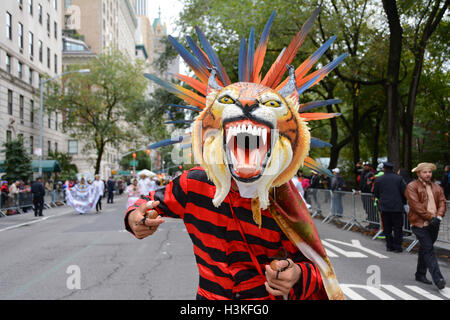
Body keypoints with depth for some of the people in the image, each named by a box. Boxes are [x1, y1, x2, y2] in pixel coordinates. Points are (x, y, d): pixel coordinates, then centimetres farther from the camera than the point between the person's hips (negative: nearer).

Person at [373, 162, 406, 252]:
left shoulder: (378, 179, -1)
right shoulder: (399, 178, -4)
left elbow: (375, 193, 6)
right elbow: (404, 192, -2)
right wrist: (402, 201, 16)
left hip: (384, 207, 1)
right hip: (397, 207, -1)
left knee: (387, 228, 10)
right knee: (397, 228, 6)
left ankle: (389, 246, 12)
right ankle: (397, 246, 6)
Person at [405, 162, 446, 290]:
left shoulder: (437, 187, 16)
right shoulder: (412, 186, -4)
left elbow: (442, 202, 8)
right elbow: (416, 205, -12)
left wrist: (438, 217, -10)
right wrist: (430, 217, -16)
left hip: (434, 225, 6)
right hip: (420, 223, -6)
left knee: (425, 249, 15)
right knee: (429, 249, -12)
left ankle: (420, 274, 27)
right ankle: (438, 279, -16)